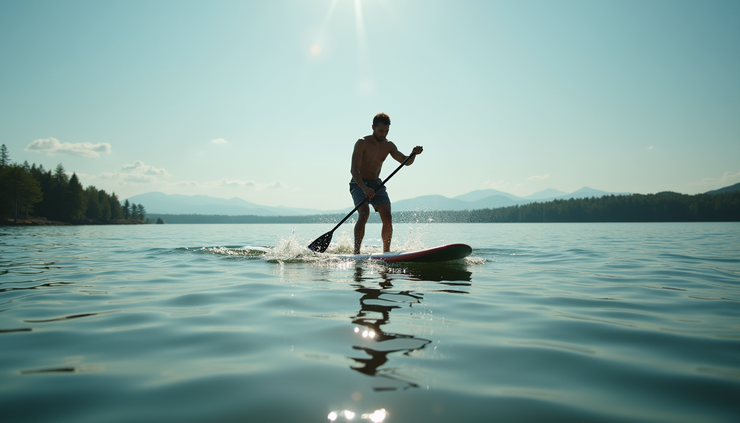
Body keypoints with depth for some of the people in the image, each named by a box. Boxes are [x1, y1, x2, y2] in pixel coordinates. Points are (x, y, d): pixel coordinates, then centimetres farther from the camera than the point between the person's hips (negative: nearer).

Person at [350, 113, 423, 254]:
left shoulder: (388, 146, 2)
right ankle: (356, 252, -24)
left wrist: (413, 154, -24)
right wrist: (364, 188, -37)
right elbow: (354, 170, -23)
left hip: (376, 184, 5)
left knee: (387, 219, -9)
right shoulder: (362, 143, -15)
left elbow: (406, 162, -1)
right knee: (364, 213, -27)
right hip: (359, 184, -5)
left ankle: (386, 253, 4)